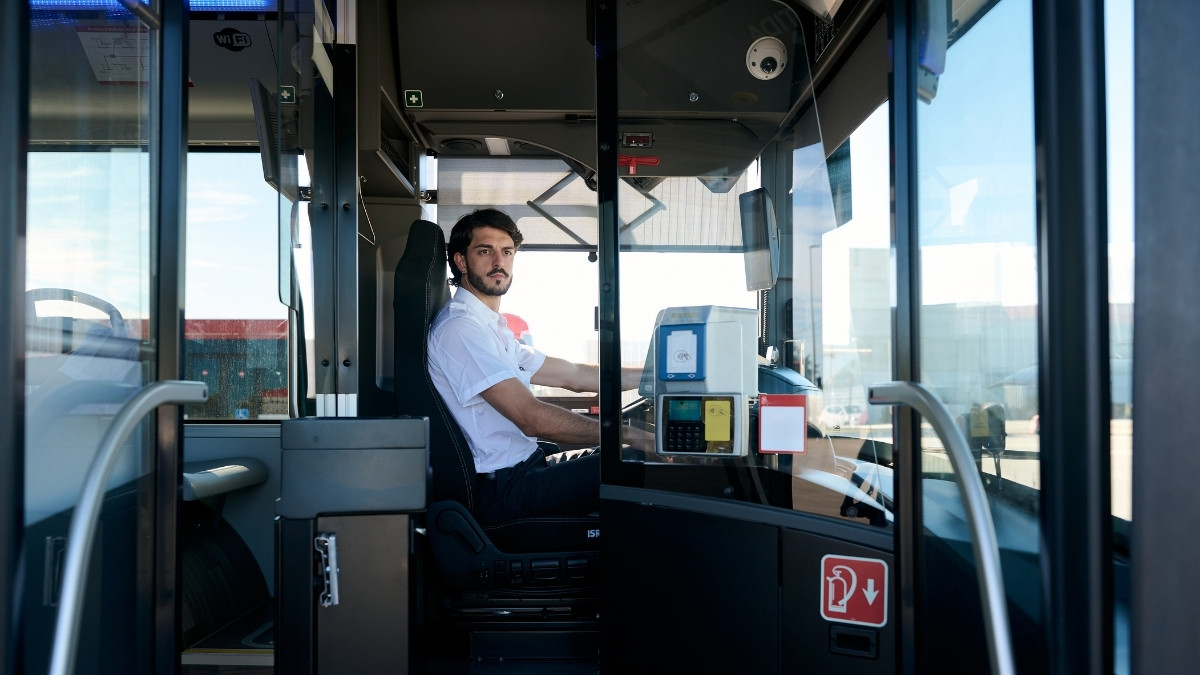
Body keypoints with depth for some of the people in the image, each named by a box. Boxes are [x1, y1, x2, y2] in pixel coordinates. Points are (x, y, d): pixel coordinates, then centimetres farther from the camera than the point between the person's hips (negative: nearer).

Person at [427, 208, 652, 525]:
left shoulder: (492, 329, 17)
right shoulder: (458, 327, -16)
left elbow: (575, 375, 20)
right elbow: (532, 419, -23)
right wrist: (629, 434, -20)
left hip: (522, 469, 10)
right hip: (502, 489, -10)